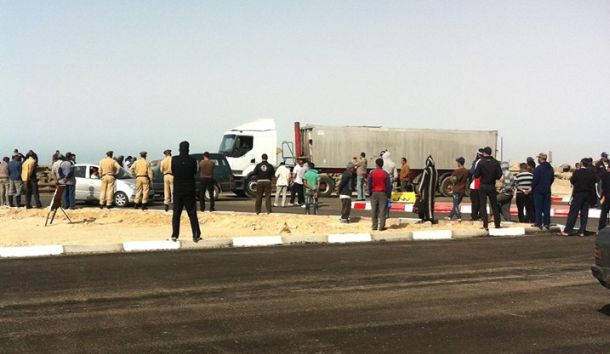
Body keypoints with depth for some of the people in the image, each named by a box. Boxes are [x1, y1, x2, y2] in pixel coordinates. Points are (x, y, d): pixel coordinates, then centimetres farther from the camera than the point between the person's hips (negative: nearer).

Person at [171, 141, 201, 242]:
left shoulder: (174, 160, -8)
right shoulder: (192, 160, -10)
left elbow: (172, 172, 4)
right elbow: (195, 171, 3)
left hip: (177, 190, 1)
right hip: (189, 190, -1)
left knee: (176, 214, 9)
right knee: (192, 213, 5)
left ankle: (174, 236, 6)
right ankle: (196, 236, 3)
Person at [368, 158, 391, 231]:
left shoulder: (371, 173, -4)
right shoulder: (385, 174, -6)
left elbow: (369, 184, -1)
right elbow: (388, 185, -4)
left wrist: (369, 192, 10)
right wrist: (389, 194, 4)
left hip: (374, 193, 1)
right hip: (383, 193, -1)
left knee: (374, 210, 8)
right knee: (382, 210, 1)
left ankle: (374, 226, 9)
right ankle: (381, 226, -2)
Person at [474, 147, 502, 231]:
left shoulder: (481, 162, -10)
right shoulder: (496, 163, -4)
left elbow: (476, 175, -10)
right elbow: (499, 175, -4)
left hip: (483, 186, -2)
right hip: (492, 186, 2)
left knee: (483, 206, 3)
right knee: (494, 206, 12)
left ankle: (485, 225, -3)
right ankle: (497, 225, 13)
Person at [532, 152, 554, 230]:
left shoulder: (538, 168, -15)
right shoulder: (550, 168, 8)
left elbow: (535, 180, -15)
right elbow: (552, 179, 14)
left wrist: (532, 188, -1)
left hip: (538, 190, -6)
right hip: (547, 191, 6)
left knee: (538, 207, -1)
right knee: (547, 208, 9)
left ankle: (539, 223, -2)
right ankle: (547, 223, 9)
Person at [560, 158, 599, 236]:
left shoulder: (577, 172, -11)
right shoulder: (592, 172, -3)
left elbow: (572, 181, -4)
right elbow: (597, 180, 6)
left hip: (578, 193, -3)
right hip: (589, 194, 3)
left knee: (573, 212, -1)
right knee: (584, 213, 8)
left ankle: (567, 230, -3)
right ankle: (582, 231, 7)